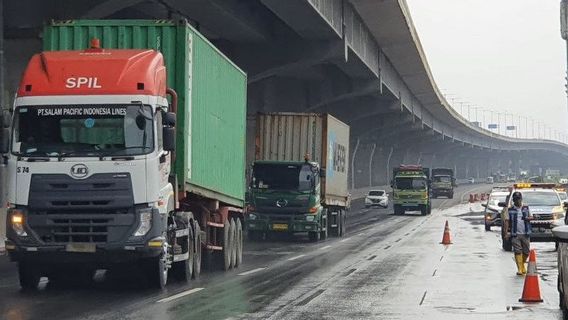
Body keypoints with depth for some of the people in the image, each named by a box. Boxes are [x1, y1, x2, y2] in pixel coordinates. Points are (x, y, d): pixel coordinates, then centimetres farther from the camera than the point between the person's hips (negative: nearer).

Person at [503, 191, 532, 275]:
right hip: (515, 234, -2)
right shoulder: (510, 210, 3)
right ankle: (519, 269, -9)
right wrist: (506, 232, -9)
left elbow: (531, 217, 15)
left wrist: (528, 218, -9)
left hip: (525, 234, 2)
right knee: (518, 251, -9)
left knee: (526, 251, 5)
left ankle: (522, 265, 29)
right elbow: (506, 221, 0)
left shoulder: (526, 208, 10)